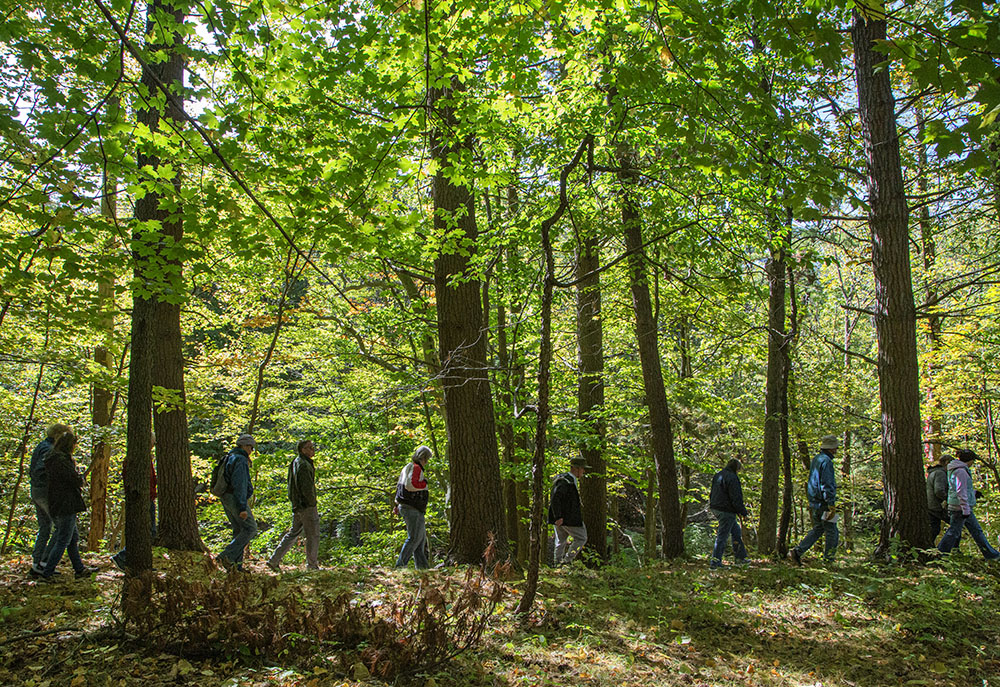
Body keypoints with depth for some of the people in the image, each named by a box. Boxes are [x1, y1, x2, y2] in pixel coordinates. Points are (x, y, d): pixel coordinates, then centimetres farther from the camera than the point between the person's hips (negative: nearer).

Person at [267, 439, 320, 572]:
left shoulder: (296, 462, 16)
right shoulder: (303, 464, -16)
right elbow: (306, 487, -23)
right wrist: (312, 503, -13)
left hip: (297, 505, 10)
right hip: (306, 506, -10)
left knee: (293, 533, 15)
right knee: (313, 535, 1)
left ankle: (274, 560, 13)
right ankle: (312, 565, 8)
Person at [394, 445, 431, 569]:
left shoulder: (407, 467, 20)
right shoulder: (416, 468, -13)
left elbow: (399, 485, 25)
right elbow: (410, 485, -28)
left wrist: (398, 505, 27)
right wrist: (424, 482, -13)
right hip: (412, 509, -11)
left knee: (421, 537, 11)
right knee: (414, 537, -10)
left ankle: (422, 565, 11)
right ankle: (400, 564, -10)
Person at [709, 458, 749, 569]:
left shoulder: (718, 475, 12)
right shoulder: (732, 478, -17)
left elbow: (713, 494, 19)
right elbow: (736, 498, -19)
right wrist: (743, 512, -9)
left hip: (716, 508, 10)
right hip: (726, 511, -10)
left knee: (736, 531, 20)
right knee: (722, 536, -4)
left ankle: (740, 558, 26)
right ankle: (715, 562, -1)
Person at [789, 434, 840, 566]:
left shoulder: (816, 459, 14)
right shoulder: (826, 461, -16)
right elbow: (827, 485, -21)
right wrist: (832, 505, -20)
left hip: (814, 503, 9)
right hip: (823, 504, -9)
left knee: (817, 530, 16)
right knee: (832, 533, 1)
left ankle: (797, 552, 8)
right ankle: (828, 561, 5)